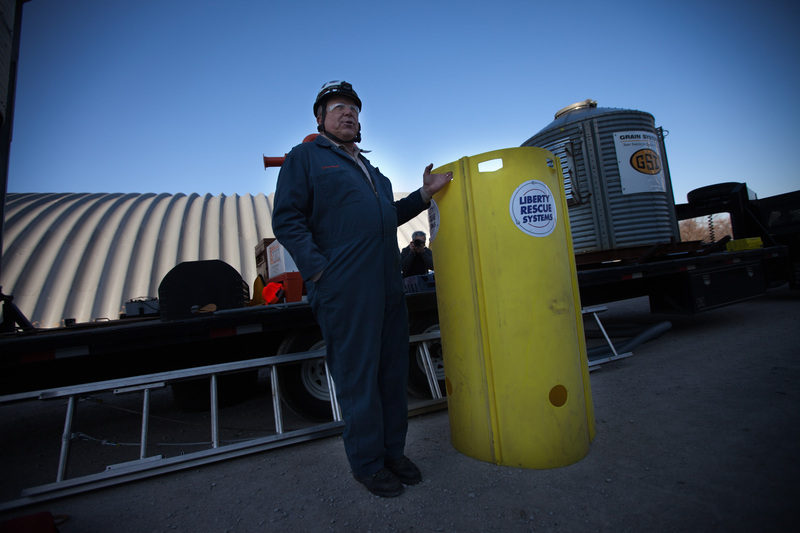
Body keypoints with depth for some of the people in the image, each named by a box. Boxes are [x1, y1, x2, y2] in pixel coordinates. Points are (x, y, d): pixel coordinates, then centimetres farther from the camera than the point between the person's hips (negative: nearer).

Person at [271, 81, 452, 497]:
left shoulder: (366, 167, 26)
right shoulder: (305, 157, 4)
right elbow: (286, 220, -7)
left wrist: (423, 195, 18)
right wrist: (319, 270, -16)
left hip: (388, 287, 8)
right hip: (344, 291, -7)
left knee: (393, 372, 12)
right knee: (358, 376, 1)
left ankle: (393, 451, 29)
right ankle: (367, 463, 21)